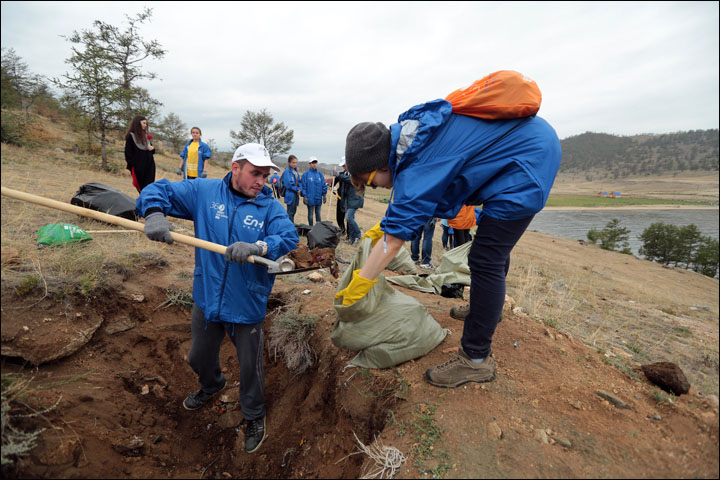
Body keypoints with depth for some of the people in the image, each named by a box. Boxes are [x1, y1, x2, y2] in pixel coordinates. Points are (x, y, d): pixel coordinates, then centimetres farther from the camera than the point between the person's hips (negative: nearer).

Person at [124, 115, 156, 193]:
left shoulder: (145, 136, 16)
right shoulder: (131, 136, -2)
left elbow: (151, 151, 25)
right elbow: (128, 153, -5)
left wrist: (152, 148, 0)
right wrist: (131, 167, -11)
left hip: (149, 166, 5)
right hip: (138, 167, -5)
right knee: (141, 188, -1)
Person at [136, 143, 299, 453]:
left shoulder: (270, 206, -10)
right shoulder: (204, 192, -4)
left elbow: (289, 239, -23)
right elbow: (157, 190, -1)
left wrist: (257, 247, -41)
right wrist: (154, 214, -22)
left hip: (247, 305, -3)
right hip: (207, 298, 3)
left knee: (250, 368, 13)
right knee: (199, 358, 28)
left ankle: (254, 418, 43)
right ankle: (211, 386, 63)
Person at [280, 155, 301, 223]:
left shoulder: (296, 171, 11)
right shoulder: (287, 171, -14)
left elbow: (299, 182, 13)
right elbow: (288, 184, -19)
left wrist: (300, 190, -5)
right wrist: (297, 189, -9)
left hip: (296, 195, 8)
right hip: (290, 195, -8)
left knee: (294, 211, 15)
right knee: (290, 212, -1)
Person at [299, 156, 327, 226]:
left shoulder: (320, 174, 7)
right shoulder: (306, 174, -4)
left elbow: (324, 185, 8)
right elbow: (303, 186, -5)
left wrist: (324, 195, 3)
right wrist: (304, 196, -10)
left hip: (318, 198, 3)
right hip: (310, 199, -3)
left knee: (318, 213, 12)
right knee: (310, 214, 8)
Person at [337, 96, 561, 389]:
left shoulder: (418, 168, -27)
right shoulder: (406, 134, 1)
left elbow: (393, 241, -25)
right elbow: (407, 198, 17)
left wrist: (358, 285, -16)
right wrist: (381, 227, 11)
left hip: (528, 160, -11)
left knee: (485, 260, -13)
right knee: (495, 247, 22)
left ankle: (476, 359, -3)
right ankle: (488, 309, 43)